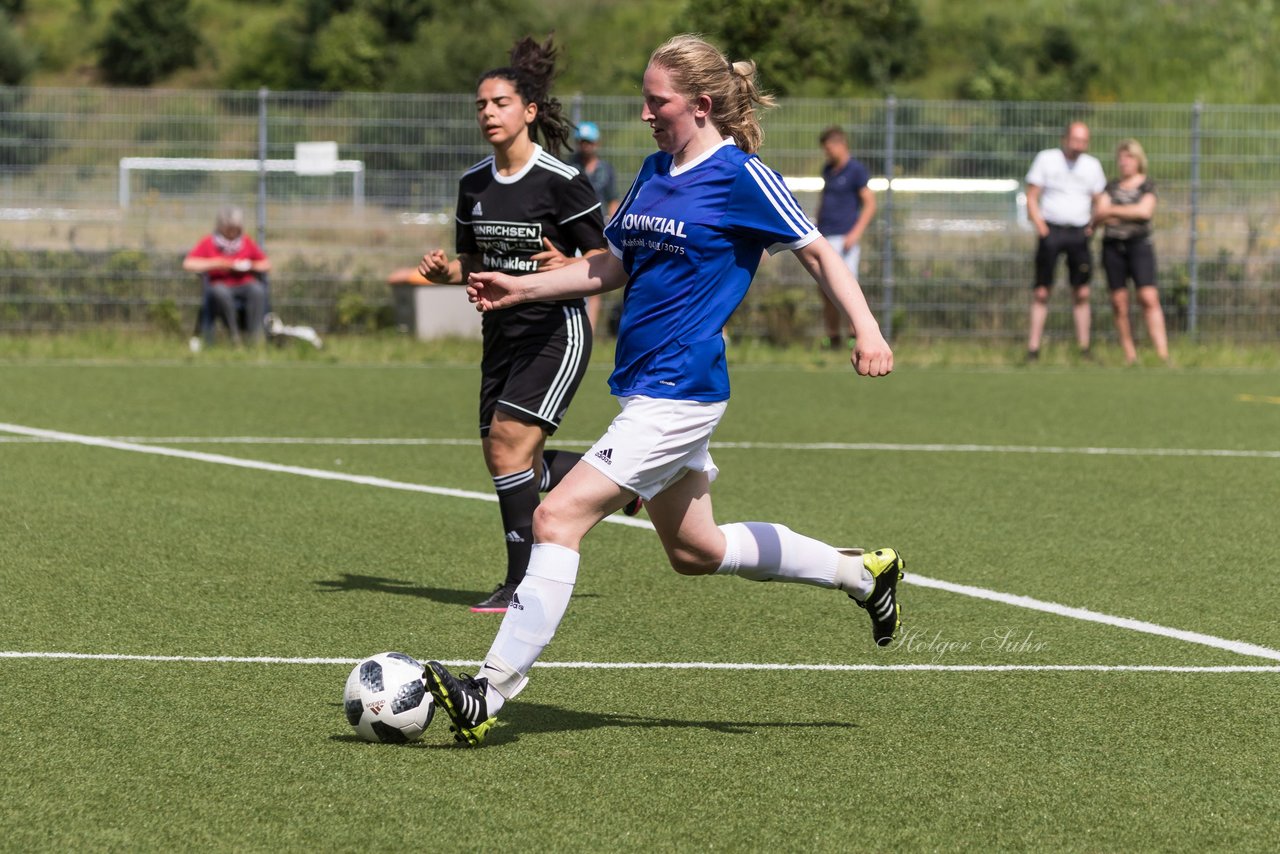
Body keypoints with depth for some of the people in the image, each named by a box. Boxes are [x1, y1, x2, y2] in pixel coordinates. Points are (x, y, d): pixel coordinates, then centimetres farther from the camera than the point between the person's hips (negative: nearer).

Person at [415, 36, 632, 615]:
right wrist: (445, 271, -4)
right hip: (501, 331, 7)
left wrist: (568, 269, -28)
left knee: (509, 441, -17)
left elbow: (603, 260, -8)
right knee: (509, 461, 4)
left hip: (555, 332, -7)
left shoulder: (561, 182, -12)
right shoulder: (474, 184, 7)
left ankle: (524, 583, -9)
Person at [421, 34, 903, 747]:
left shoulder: (743, 177, -11)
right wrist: (523, 288, 12)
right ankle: (863, 573, 35)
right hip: (646, 388, 10)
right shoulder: (655, 173, 13)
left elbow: (816, 251, -5)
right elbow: (615, 267, 22)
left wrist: (868, 329, -15)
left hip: (679, 394, -10)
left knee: (559, 516, -17)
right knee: (694, 550, 20)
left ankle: (493, 691, -18)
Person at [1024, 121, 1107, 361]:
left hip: (1079, 233, 2)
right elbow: (1031, 198, 2)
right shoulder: (1046, 159, 2)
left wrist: (1094, 226, -1)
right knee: (1041, 292, -5)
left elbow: (1098, 201, 16)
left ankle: (1084, 348, 3)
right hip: (1051, 230, -2)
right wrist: (1041, 227, -10)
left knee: (1082, 293, -1)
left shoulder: (1092, 165, 9)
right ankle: (1033, 349, -4)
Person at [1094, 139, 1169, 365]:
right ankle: (1129, 355, 4)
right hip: (1113, 246, 4)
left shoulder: (1147, 185, 6)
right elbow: (1098, 216, 5)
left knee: (1149, 298, -15)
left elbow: (1145, 210, -11)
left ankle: (1163, 355, -21)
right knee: (1119, 302, -1)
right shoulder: (1111, 187, 15)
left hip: (1139, 244, -4)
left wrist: (1112, 211, -7)